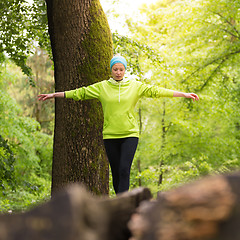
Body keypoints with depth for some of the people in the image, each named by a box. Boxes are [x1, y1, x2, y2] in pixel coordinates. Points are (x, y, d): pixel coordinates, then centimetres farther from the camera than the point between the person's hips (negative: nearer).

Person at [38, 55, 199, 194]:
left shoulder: (135, 86, 5)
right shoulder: (101, 87, 6)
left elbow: (156, 91, 2)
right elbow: (80, 93, 7)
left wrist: (185, 94, -2)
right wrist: (53, 95, 6)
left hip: (130, 134, -1)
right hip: (110, 135, 1)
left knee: (124, 169, -13)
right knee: (116, 172, 5)